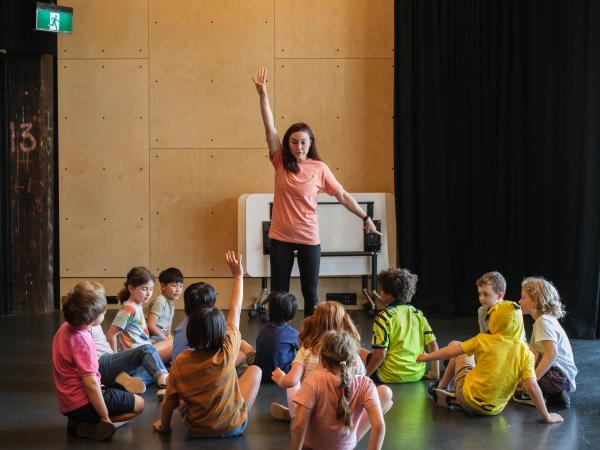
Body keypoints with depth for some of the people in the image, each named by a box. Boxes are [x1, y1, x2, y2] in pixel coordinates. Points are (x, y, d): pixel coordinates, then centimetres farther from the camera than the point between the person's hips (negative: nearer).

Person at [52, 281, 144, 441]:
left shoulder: (65, 328, 1)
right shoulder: (82, 340, -26)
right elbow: (91, 384, -26)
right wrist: (105, 418, -18)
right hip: (82, 404, -9)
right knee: (139, 404, 3)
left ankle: (78, 422, 10)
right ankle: (90, 427, -7)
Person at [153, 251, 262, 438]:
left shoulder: (180, 363, -21)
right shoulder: (228, 352, -22)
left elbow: (169, 402, -13)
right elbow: (235, 311, -11)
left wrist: (163, 425, 7)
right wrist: (238, 275, 0)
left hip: (197, 429, 3)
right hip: (233, 427, -2)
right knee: (255, 370, 16)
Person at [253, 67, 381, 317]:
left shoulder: (319, 168, -3)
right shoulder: (281, 163, -1)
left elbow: (342, 195, 3)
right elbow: (270, 128, -10)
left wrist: (365, 218, 1)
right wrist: (262, 95, -20)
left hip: (308, 238, -1)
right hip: (281, 237, 1)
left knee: (310, 294, 7)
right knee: (278, 293, 6)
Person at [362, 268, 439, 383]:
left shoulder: (383, 317, -13)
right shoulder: (418, 314, 3)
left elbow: (380, 354, -17)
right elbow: (433, 344, 1)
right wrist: (435, 373, 11)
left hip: (392, 377, -5)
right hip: (417, 374, 5)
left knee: (360, 352, 13)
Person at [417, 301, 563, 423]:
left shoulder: (483, 340, -13)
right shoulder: (525, 353, -10)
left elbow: (450, 352, -8)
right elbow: (532, 388, -18)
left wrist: (426, 357, 9)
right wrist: (546, 416, -11)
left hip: (468, 400, -3)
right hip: (494, 410, 3)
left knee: (454, 344, 16)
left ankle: (441, 387, 29)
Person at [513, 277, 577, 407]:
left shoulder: (543, 321, -14)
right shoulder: (548, 319, 16)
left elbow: (552, 352, -25)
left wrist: (533, 379, -27)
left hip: (558, 377, -10)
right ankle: (554, 395, 10)